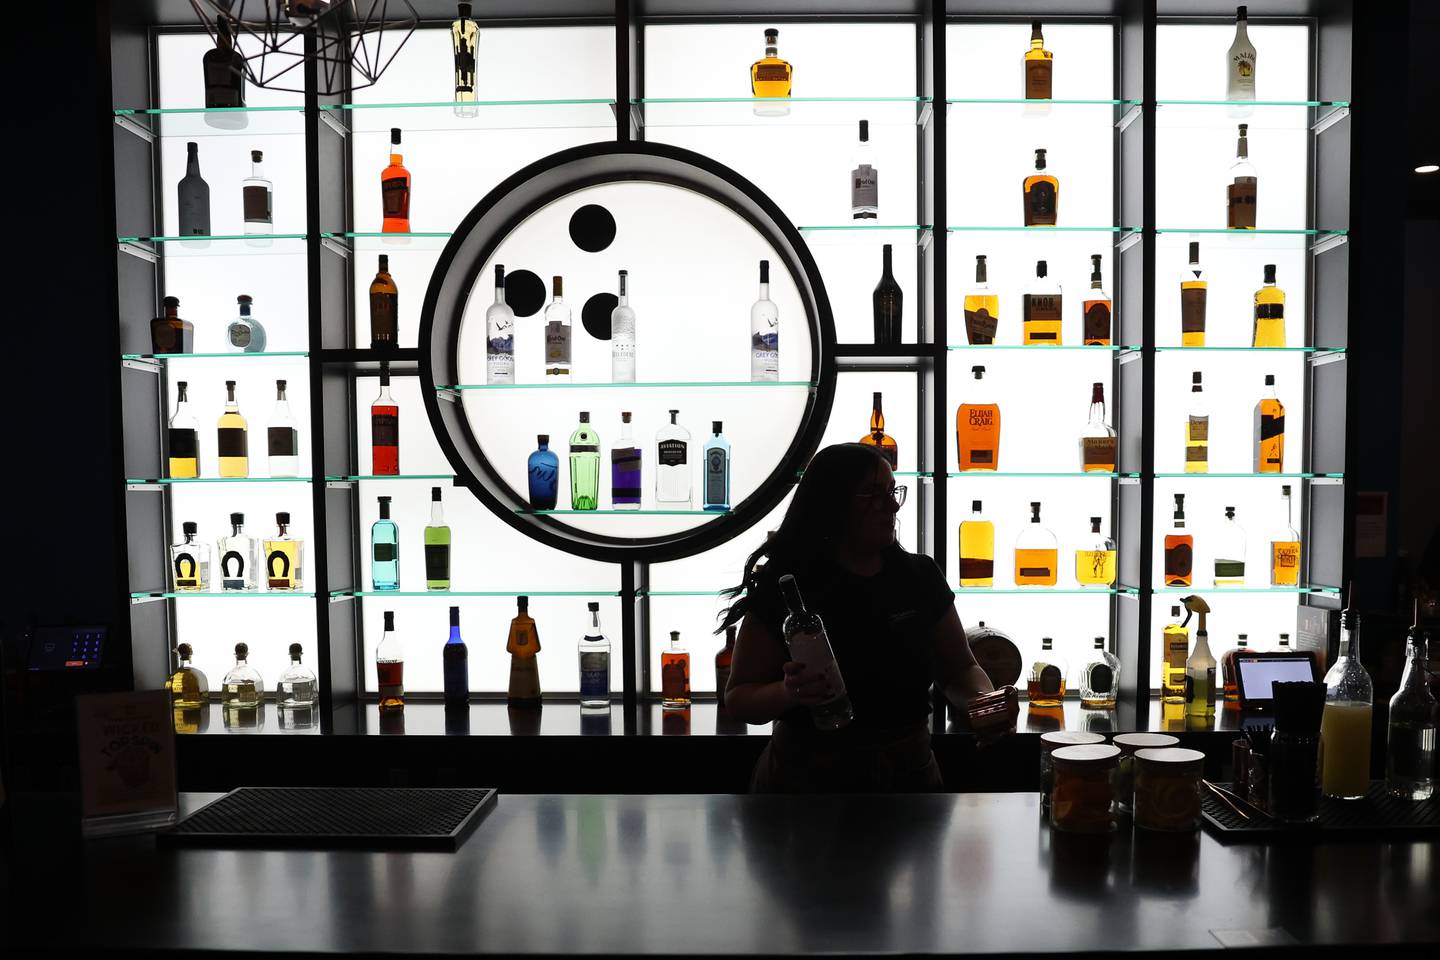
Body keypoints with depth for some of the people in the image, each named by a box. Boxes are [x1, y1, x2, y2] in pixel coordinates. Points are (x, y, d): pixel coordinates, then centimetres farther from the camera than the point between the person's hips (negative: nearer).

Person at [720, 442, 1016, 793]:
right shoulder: (783, 587, -7)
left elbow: (959, 669, 15)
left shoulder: (920, 577, 6)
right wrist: (788, 693, -23)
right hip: (806, 782, -4)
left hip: (909, 776, 4)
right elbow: (738, 698, -2)